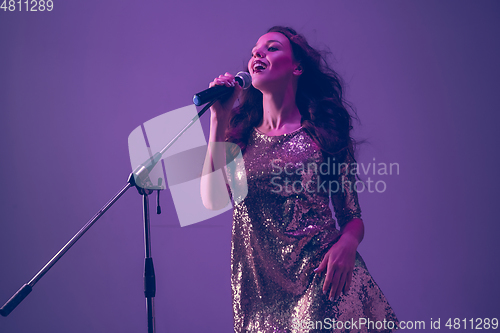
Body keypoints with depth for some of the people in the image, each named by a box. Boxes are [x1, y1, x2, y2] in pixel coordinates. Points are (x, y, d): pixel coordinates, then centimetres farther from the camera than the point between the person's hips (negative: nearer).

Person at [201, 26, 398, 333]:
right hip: (259, 288, 2)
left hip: (321, 277, -2)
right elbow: (213, 200, -6)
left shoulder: (325, 132, 4)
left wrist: (347, 244, -18)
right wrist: (219, 119, -4)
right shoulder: (240, 136, 10)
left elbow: (353, 215, 6)